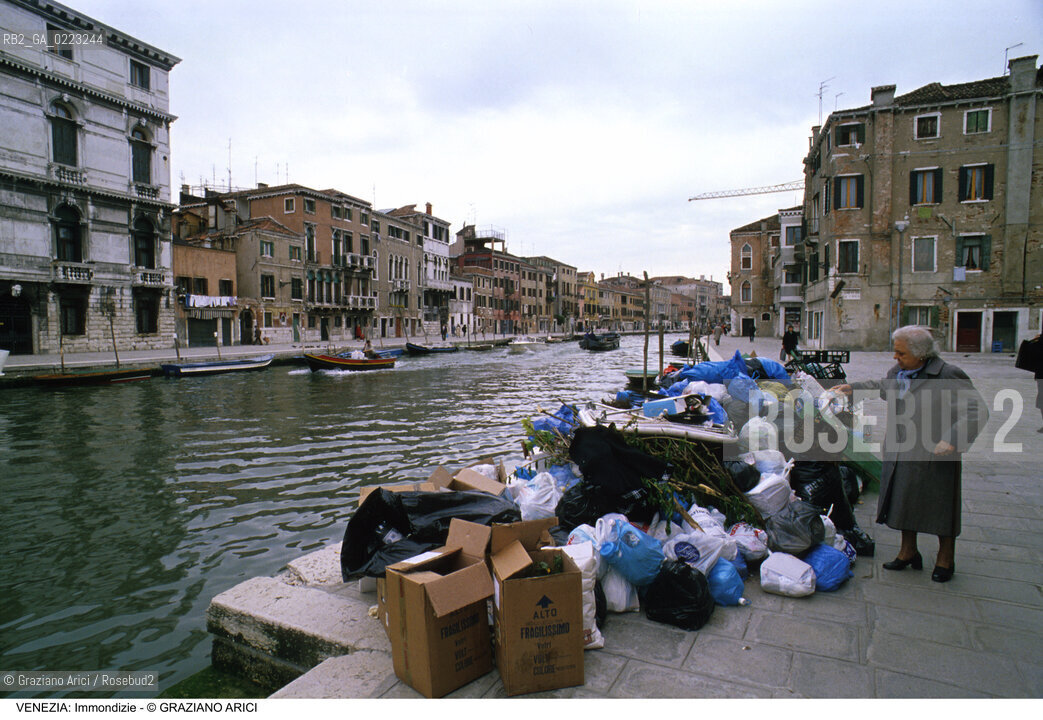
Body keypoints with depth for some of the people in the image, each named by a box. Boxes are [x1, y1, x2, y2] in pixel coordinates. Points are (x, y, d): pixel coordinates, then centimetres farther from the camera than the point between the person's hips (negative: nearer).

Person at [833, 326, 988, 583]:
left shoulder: (948, 376, -18)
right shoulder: (897, 372, 3)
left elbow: (977, 411, -18)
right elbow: (883, 387, 26)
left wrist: (952, 439, -27)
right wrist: (853, 388, 21)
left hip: (934, 455, -6)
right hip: (901, 452, 6)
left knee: (939, 506, 10)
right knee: (904, 501, 17)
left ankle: (945, 559, 31)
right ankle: (908, 551, 35)